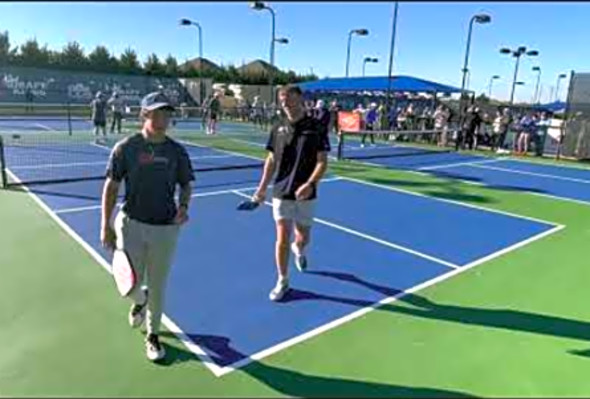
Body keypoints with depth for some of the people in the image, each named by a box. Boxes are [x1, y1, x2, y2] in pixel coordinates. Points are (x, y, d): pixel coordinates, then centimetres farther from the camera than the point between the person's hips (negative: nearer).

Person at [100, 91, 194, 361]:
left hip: (166, 228, 1)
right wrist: (105, 226, -4)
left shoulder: (177, 151, 0)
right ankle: (139, 300, 42)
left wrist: (183, 207, -11)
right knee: (130, 285, 3)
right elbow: (111, 187, -1)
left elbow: (186, 185, 10)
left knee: (157, 287, 10)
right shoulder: (125, 148, -5)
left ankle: (153, 335, 33)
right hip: (131, 224, -1)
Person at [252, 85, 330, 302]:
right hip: (281, 192, 2)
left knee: (303, 237, 12)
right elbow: (272, 161, 11)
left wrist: (310, 184, -23)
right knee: (282, 238, 0)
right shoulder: (278, 129, 4)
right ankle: (282, 281, 16)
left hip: (305, 195, -1)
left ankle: (298, 249, 49)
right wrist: (262, 187, 3)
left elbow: (322, 162, -8)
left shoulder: (316, 127, -6)